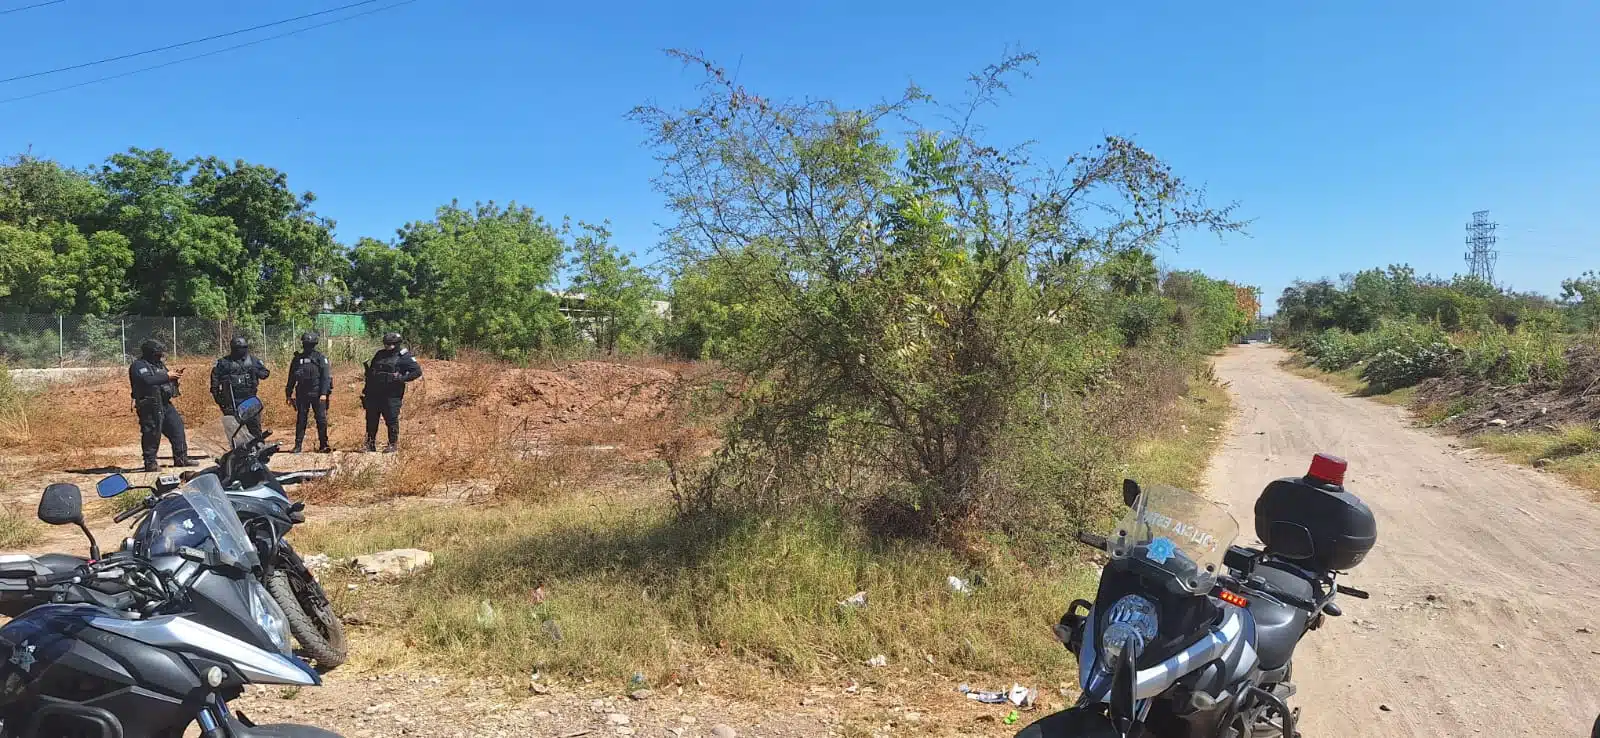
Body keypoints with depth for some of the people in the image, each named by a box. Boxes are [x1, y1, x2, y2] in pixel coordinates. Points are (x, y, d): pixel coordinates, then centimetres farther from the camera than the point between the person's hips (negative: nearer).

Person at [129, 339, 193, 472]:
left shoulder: (159, 364, 18)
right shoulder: (138, 365, -9)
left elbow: (165, 381, 25)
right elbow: (147, 380, -26)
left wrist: (175, 376, 4)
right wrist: (166, 376, -18)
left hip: (165, 404, 9)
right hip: (150, 406, -9)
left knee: (177, 427, 8)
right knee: (152, 434, -5)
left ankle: (181, 458, 14)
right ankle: (150, 462, 4)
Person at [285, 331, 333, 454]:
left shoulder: (320, 358, 0)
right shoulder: (297, 359, 11)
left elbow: (326, 376, -6)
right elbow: (292, 378, 17)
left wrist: (324, 393, -14)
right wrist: (289, 394, 14)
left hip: (317, 394, -3)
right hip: (302, 394, 3)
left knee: (321, 420, -3)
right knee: (300, 420, 4)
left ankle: (323, 445, 3)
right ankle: (298, 446, 9)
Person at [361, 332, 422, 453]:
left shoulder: (403, 356, -4)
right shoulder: (379, 355, 14)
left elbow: (417, 371, -9)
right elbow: (370, 373, 21)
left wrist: (402, 379, -18)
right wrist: (365, 390, 16)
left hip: (392, 396, -6)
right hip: (374, 394, 6)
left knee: (392, 420, -2)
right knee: (371, 420, 10)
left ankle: (393, 444, 9)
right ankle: (370, 444, 20)